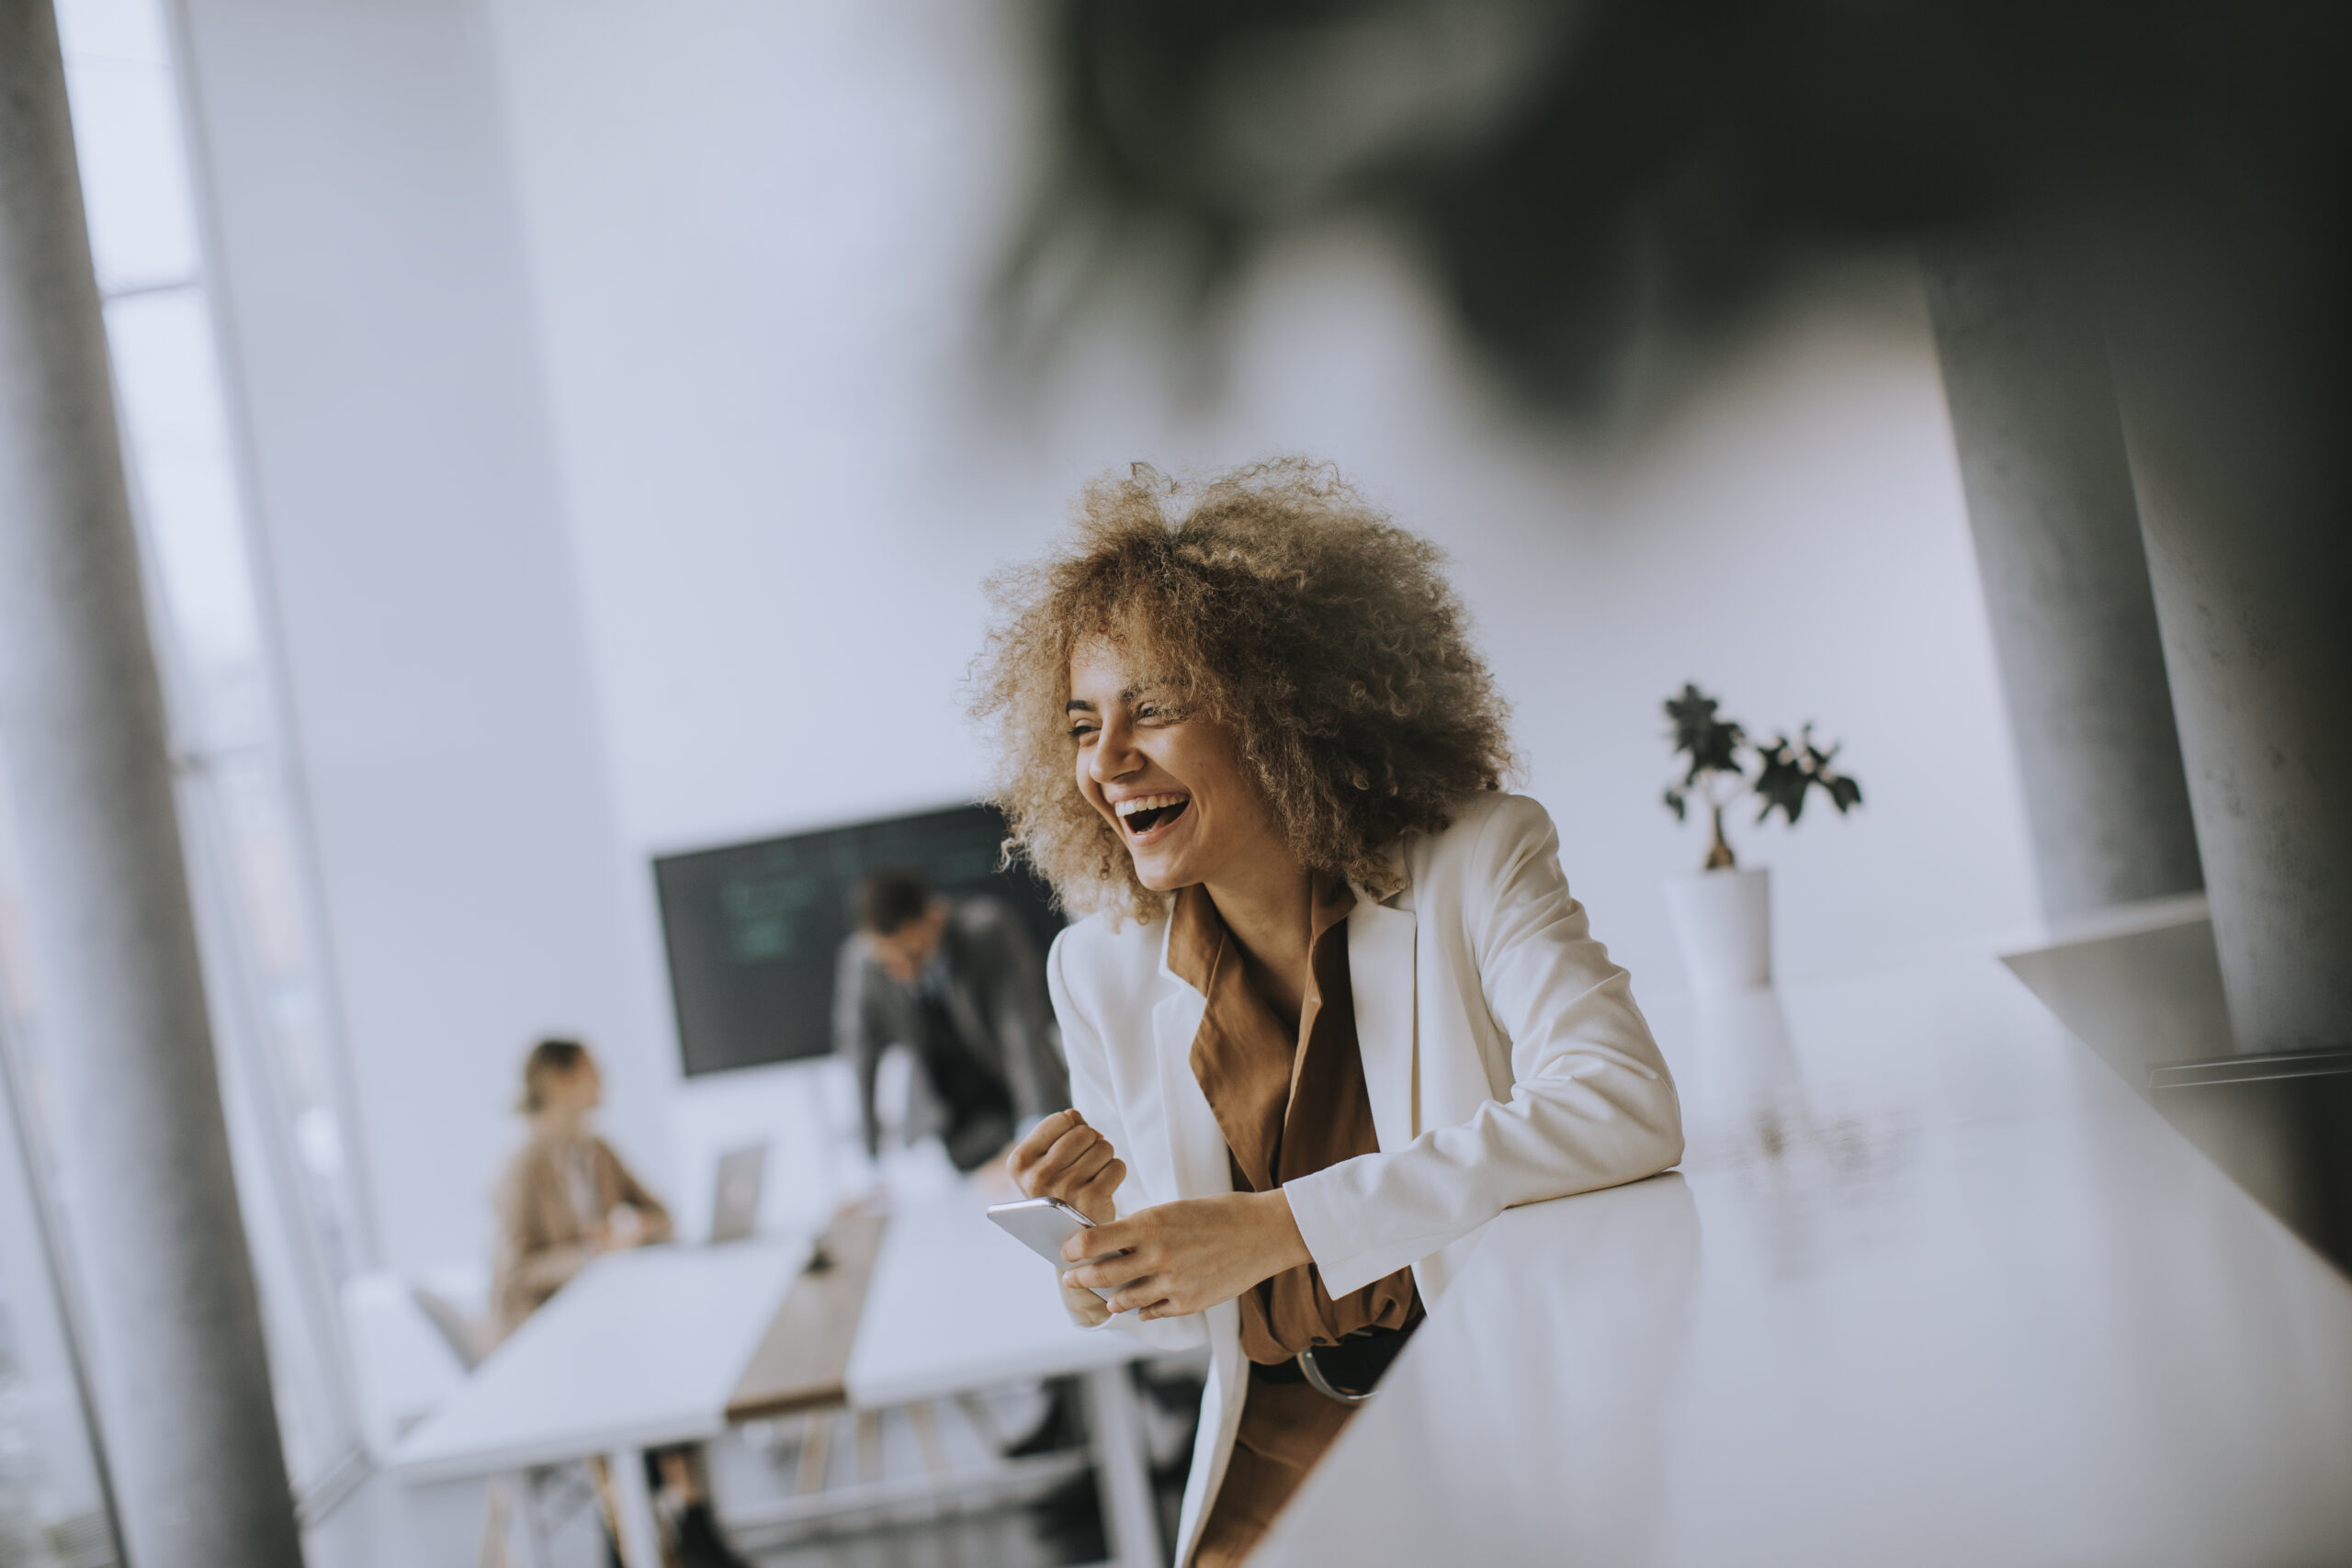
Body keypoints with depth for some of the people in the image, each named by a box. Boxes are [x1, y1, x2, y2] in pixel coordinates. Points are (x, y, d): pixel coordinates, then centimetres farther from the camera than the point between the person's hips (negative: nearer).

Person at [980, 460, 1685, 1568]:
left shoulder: (1473, 865, -6)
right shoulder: (1102, 975, 1)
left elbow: (1627, 1107, -23)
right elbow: (1187, 1311, 10)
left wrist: (1275, 1226, -27)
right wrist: (1113, 1227, -15)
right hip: (1288, 1449, 3)